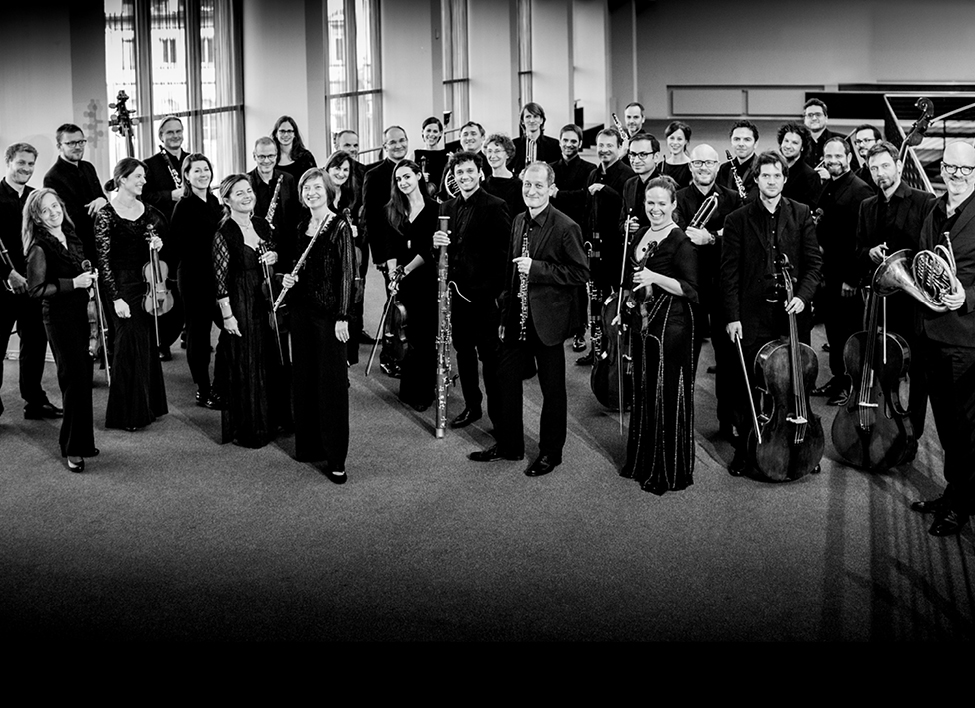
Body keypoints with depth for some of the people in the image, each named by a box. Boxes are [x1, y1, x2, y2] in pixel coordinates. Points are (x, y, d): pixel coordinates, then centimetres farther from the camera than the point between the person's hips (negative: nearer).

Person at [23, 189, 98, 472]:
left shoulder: (72, 236, 10)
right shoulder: (40, 247, -13)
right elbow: (36, 289, -16)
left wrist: (89, 277, 4)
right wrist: (73, 283, -19)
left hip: (80, 314, 7)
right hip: (59, 318, -7)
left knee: (83, 377, 11)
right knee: (74, 378, -7)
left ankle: (81, 442, 22)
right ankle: (73, 449, 1)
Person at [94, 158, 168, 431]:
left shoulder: (147, 211, 7)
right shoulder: (106, 215, -10)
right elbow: (103, 260, -12)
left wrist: (157, 244, -2)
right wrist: (116, 298, -17)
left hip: (147, 285, 6)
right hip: (122, 287, -6)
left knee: (148, 345, 10)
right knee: (130, 346, -4)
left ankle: (149, 406, 22)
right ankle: (127, 414, 6)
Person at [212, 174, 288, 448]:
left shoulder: (263, 225, 6)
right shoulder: (224, 233, -13)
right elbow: (220, 277, -13)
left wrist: (274, 257, -3)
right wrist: (227, 314, -15)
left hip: (265, 299, 7)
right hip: (239, 303, -6)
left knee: (271, 360, 13)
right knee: (244, 365, 1)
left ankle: (273, 419, 28)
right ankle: (246, 429, 12)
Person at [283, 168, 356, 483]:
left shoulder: (339, 226, -9)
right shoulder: (302, 227, 12)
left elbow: (347, 273, -12)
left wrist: (342, 317, -17)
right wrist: (289, 278, 3)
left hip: (329, 312, -7)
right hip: (301, 309, 7)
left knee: (332, 381, -4)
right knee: (304, 377, 12)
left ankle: (335, 459, 0)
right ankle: (308, 445, 24)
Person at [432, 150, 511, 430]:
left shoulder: (495, 207, -9)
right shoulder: (447, 207, 12)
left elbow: (505, 250, -12)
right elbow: (441, 248, 17)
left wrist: (498, 289, -17)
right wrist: (436, 242, -7)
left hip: (483, 292, -6)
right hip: (456, 290, 6)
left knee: (489, 354, -1)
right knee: (463, 351, 14)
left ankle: (498, 414, 7)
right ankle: (471, 406, 26)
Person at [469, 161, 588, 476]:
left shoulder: (565, 227, -14)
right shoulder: (518, 221, 8)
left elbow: (580, 273, -16)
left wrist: (536, 268, -23)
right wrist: (505, 312, 15)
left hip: (547, 319, -7)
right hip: (517, 317, 7)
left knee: (552, 388, 7)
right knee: (507, 379, 14)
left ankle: (550, 453, 20)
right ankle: (508, 445, 29)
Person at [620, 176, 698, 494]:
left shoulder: (681, 240, -12)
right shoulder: (640, 235, 11)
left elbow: (690, 289, -17)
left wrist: (655, 278, -25)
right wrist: (631, 298, 11)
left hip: (670, 322, -8)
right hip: (641, 321, 8)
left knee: (668, 394, -3)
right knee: (643, 390, 15)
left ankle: (670, 471, 7)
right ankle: (642, 462, 27)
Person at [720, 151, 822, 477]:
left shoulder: (802, 214, 6)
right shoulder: (737, 220, 2)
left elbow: (813, 262, 6)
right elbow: (729, 272, 1)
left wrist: (803, 295, -11)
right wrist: (732, 316, -5)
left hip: (792, 312, 1)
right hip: (752, 316, -1)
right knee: (748, 385, 3)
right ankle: (744, 447, 14)